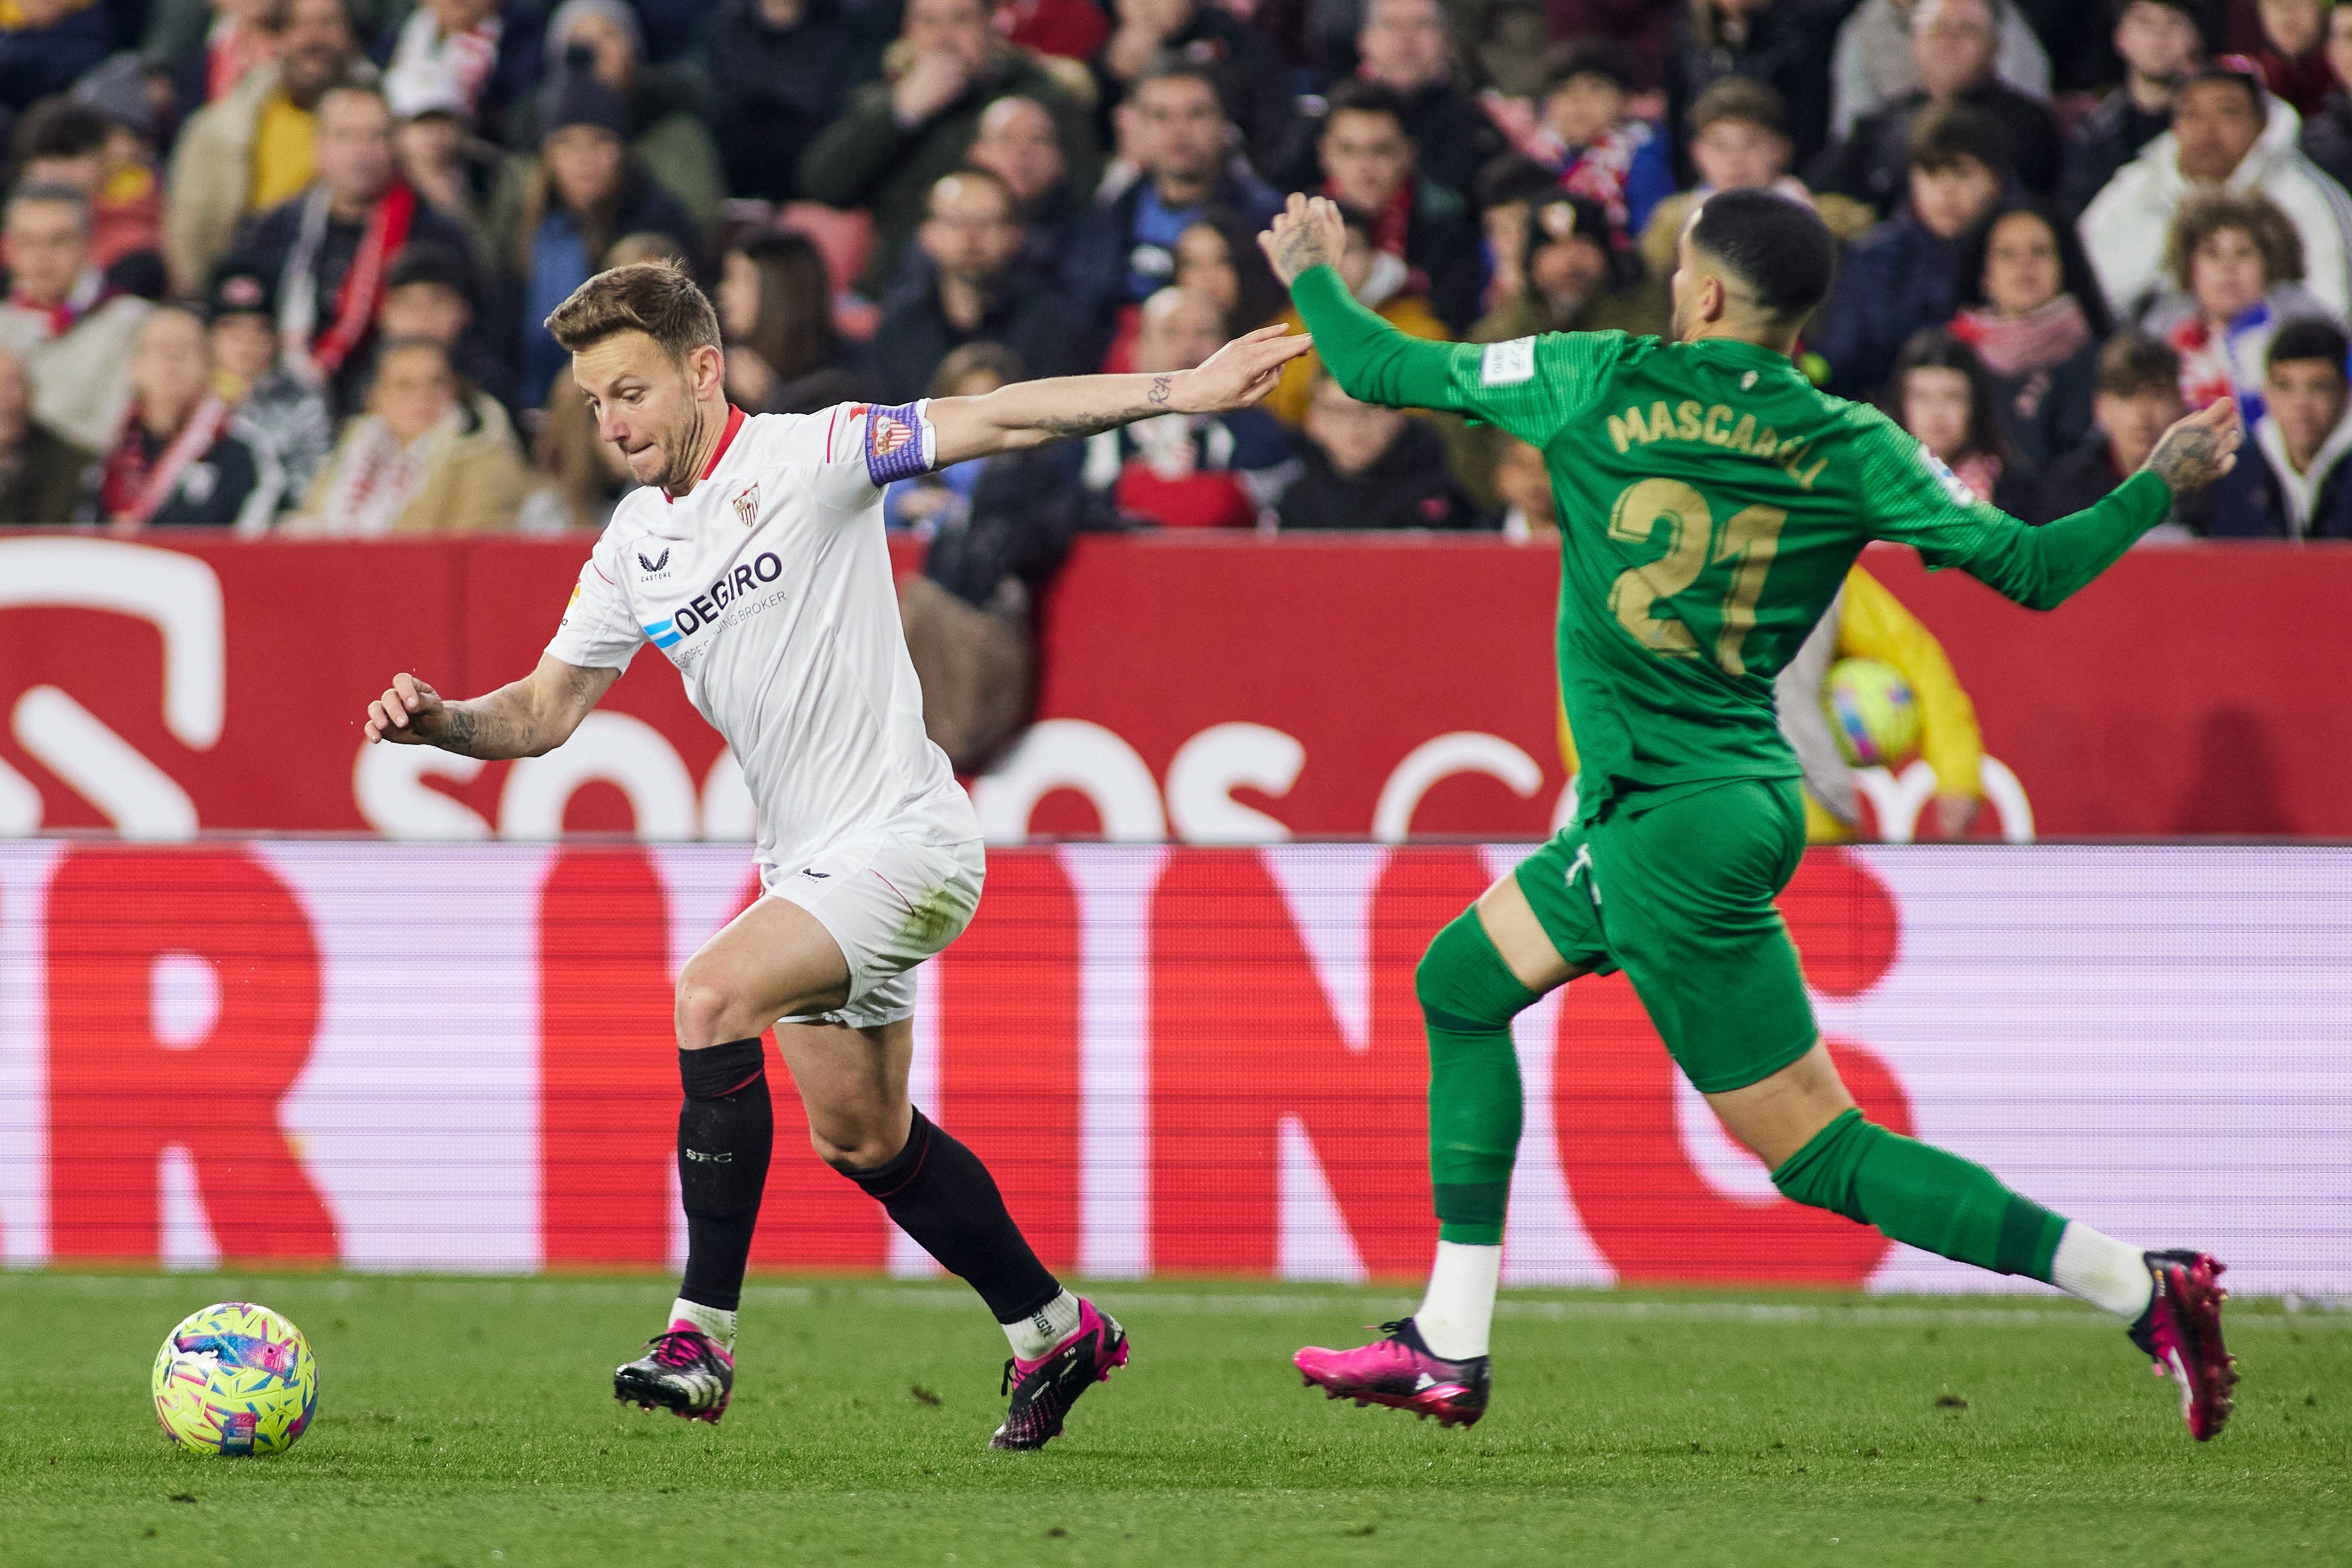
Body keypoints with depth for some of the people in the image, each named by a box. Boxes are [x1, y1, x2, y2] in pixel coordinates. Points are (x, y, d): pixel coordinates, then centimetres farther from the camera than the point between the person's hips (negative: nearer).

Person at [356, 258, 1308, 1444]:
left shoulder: (803, 457, -11)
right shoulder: (635, 544, 9)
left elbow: (998, 420, -16)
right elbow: (543, 712, 12)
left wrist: (1182, 392, -23)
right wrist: (438, 722, -8)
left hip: (902, 837, -9)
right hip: (807, 860, 9)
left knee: (715, 992, -26)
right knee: (860, 1138, 15)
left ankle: (703, 1335, -25)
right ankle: (1051, 1331, 35)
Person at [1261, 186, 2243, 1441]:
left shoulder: (1600, 384, -9)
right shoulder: (1848, 448, 0)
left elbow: (1384, 371, 0)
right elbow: (2032, 569, -2)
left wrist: (1313, 275, 21)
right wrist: (2162, 484, 15)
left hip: (1679, 826, -7)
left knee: (1820, 1153, -4)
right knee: (1460, 984, 22)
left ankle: (2142, 1288, -12)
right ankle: (1449, 1349, 22)